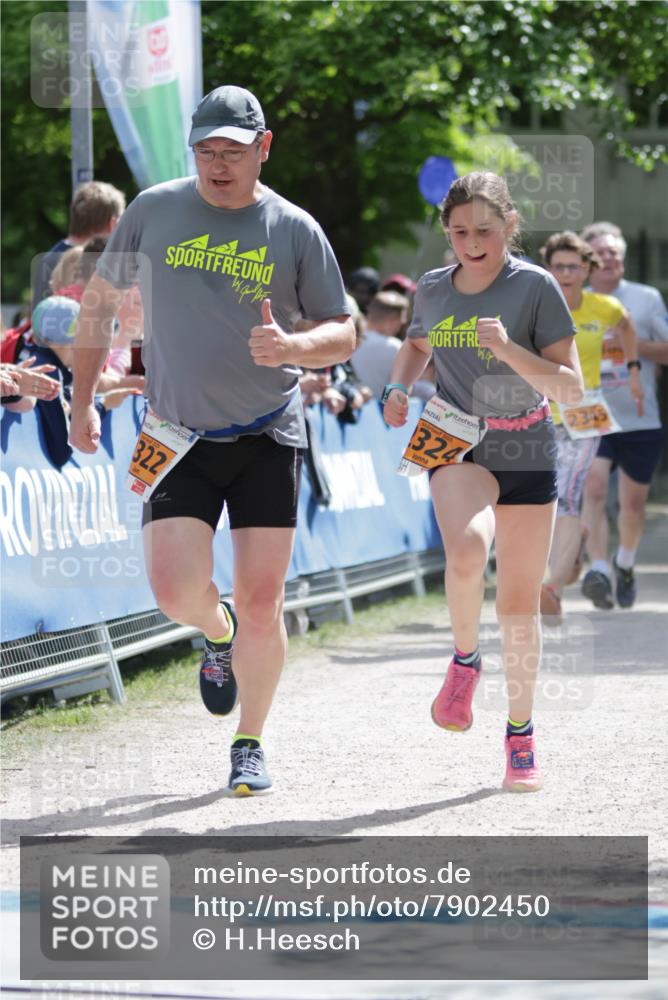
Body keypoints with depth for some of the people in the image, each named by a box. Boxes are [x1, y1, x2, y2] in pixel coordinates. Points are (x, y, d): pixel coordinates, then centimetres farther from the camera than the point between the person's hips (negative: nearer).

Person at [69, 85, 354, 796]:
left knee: (261, 602, -4)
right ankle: (217, 633, 24)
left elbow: (343, 336, 3)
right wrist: (83, 401, 10)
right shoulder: (154, 211, 2)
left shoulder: (295, 231, -1)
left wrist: (294, 348, -20)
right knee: (175, 589, -14)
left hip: (267, 438, -1)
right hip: (178, 437, 1)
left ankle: (249, 746, 15)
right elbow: (100, 300, 14)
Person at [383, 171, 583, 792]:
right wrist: (398, 388, 5)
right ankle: (464, 660, -3)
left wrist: (509, 350, -25)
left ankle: (520, 731, 22)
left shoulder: (535, 286, -9)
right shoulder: (432, 290, 2)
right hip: (457, 445, 1)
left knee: (519, 600, 4)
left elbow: (570, 387, -12)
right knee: (466, 550, -31)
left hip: (527, 448, -1)